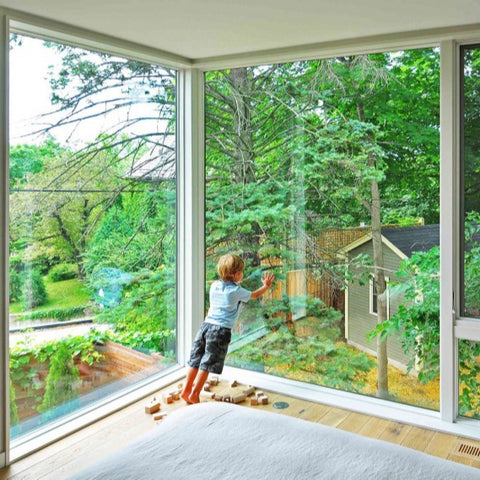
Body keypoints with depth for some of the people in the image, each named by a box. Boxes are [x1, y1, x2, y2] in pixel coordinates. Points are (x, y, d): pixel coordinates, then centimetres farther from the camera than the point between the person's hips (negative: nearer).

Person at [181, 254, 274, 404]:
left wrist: (236, 283, 38)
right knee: (207, 363, 0)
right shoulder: (237, 291, -5)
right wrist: (266, 286, 28)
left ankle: (186, 390, 19)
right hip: (221, 330, -6)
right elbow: (254, 295, 12)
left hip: (206, 324, 6)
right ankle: (194, 394, 3)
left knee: (195, 360, 11)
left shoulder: (214, 285, 9)